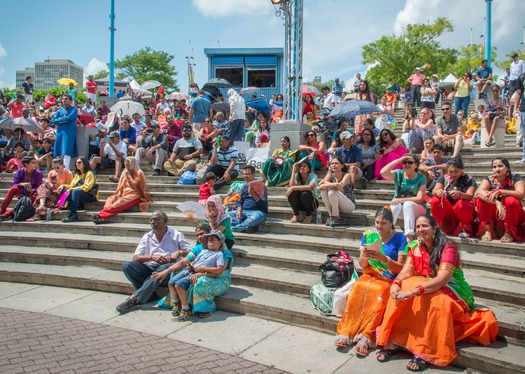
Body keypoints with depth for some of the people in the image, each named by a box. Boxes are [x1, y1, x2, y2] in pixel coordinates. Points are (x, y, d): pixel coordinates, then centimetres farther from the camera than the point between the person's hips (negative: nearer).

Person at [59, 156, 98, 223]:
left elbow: (86, 187, -17)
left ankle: (73, 214, -38)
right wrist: (63, 186, -3)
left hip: (90, 196, -7)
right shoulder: (77, 174, 20)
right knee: (64, 190, -12)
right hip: (79, 195, 7)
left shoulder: (89, 173, -5)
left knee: (75, 192, -35)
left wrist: (73, 189, -22)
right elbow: (72, 185, 15)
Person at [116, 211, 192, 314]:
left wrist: (179, 252, -17)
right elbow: (135, 258, 4)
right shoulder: (147, 237, 13)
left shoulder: (176, 235, 7)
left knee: (167, 267, -38)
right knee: (127, 266, -20)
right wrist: (152, 257, -12)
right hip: (149, 269, 3)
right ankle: (150, 295, -23)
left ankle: (134, 298, -35)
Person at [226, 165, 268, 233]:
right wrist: (239, 211, -5)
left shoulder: (261, 186, -4)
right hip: (244, 212, 6)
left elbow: (263, 204, -12)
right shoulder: (244, 187, 13)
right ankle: (248, 226, -24)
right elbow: (240, 202, 16)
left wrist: (253, 194, -26)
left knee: (253, 219, -40)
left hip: (258, 212, -6)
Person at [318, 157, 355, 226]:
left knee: (332, 191, -29)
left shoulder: (347, 175, -10)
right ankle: (331, 216, -14)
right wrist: (334, 185, -36)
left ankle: (336, 217, -14)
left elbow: (340, 186, -30)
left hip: (349, 205, -4)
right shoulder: (330, 175, 2)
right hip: (335, 205, 5)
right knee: (324, 190, -19)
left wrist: (326, 184, -32)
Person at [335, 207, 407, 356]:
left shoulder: (399, 238, -2)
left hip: (390, 279, -2)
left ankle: (366, 337, -37)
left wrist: (384, 258, -22)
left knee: (379, 291, -35)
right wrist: (365, 256, -14)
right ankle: (346, 332, -33)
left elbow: (400, 268, -6)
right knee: (358, 287, -31)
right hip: (370, 275, 3)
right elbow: (362, 265, 9)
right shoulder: (368, 235, 7)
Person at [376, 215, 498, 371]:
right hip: (426, 287, 5)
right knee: (402, 289, -23)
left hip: (451, 291, -5)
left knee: (436, 300, -37)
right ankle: (392, 341, -25)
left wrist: (415, 290, -40)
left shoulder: (448, 247, -16)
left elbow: (443, 279, -28)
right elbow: (406, 272, -8)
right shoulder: (415, 247, 3)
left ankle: (425, 353, -32)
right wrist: (396, 283, -31)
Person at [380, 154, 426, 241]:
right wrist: (398, 160, -21)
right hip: (398, 206, 2)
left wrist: (402, 200, -27)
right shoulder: (398, 174, -3)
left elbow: (420, 199, -16)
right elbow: (383, 173, -23)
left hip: (416, 208, -2)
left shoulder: (421, 178, -7)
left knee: (408, 204, -35)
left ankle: (409, 237, -44)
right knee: (396, 204, -32)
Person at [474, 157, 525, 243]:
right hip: (494, 215, 2)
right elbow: (479, 192, -27)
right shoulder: (489, 180, -4)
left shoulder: (515, 178, -6)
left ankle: (509, 233, -17)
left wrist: (498, 191, -36)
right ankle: (487, 230, -17)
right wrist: (497, 203, -41)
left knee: (511, 200, -32)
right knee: (480, 199, -22)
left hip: (512, 216, -1)